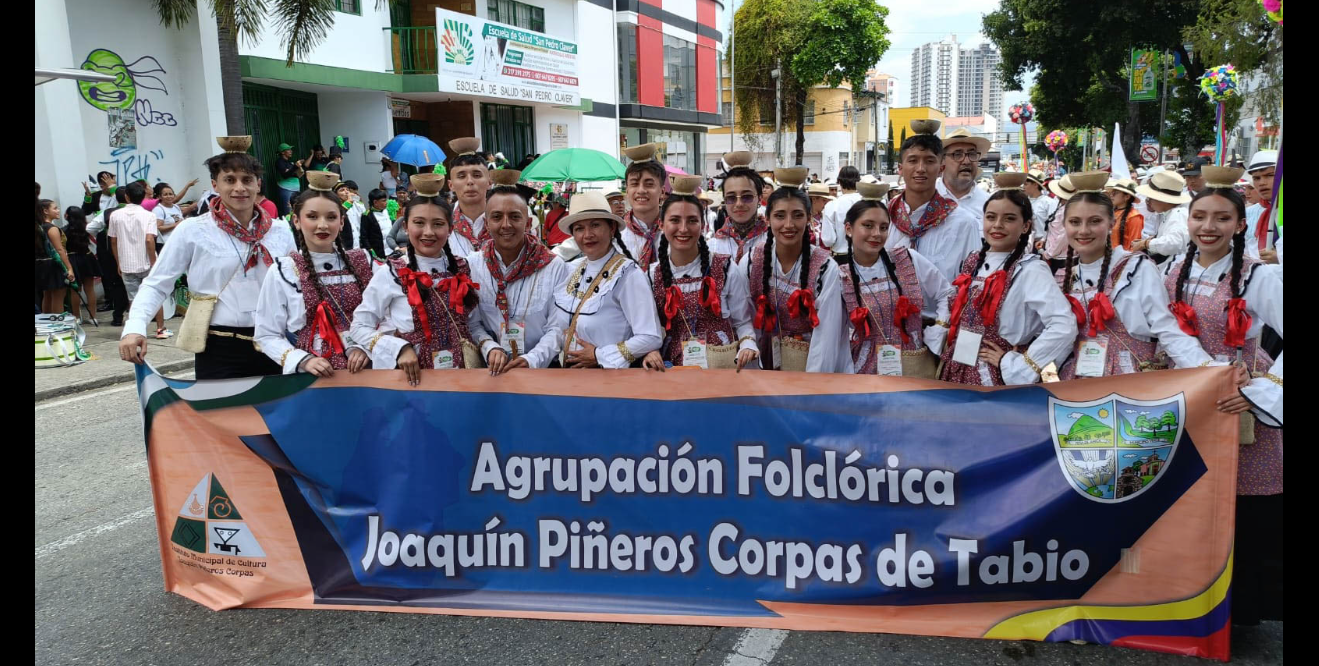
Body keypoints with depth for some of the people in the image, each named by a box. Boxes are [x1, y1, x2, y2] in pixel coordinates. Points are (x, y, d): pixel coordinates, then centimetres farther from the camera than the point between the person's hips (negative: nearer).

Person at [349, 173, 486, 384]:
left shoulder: (462, 270, 6)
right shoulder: (390, 273, -3)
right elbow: (359, 327, -1)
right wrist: (400, 349, -14)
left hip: (459, 372, 2)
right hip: (410, 377, -2)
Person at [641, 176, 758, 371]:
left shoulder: (726, 270, -4)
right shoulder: (652, 275, 1)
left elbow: (743, 322, 1)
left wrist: (747, 345, -18)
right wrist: (651, 350, -13)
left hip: (722, 367, -1)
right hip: (671, 368, 1)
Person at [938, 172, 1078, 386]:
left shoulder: (1029, 270, -13)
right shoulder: (973, 262, 5)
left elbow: (1064, 327, -23)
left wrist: (1016, 365, -18)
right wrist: (949, 345, 4)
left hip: (998, 378, -6)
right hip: (957, 371, 6)